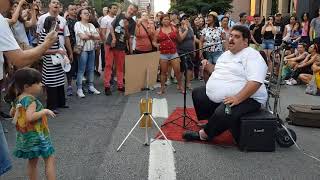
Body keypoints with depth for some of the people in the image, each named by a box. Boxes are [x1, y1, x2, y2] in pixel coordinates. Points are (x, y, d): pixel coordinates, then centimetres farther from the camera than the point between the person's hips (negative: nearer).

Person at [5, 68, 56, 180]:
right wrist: (44, 111, -24)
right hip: (37, 136, -9)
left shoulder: (17, 99, 5)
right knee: (50, 159, 1)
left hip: (24, 136, 9)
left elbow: (12, 113, 18)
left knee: (32, 161, 20)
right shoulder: (31, 100, -22)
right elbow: (30, 117, -34)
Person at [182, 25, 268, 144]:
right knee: (197, 93, 16)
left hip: (246, 98, -9)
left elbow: (255, 82, -26)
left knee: (222, 113, -34)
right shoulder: (226, 54, 15)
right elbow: (219, 74, 28)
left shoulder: (252, 56, -13)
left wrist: (237, 98, -34)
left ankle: (205, 134, -7)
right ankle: (213, 124, 11)